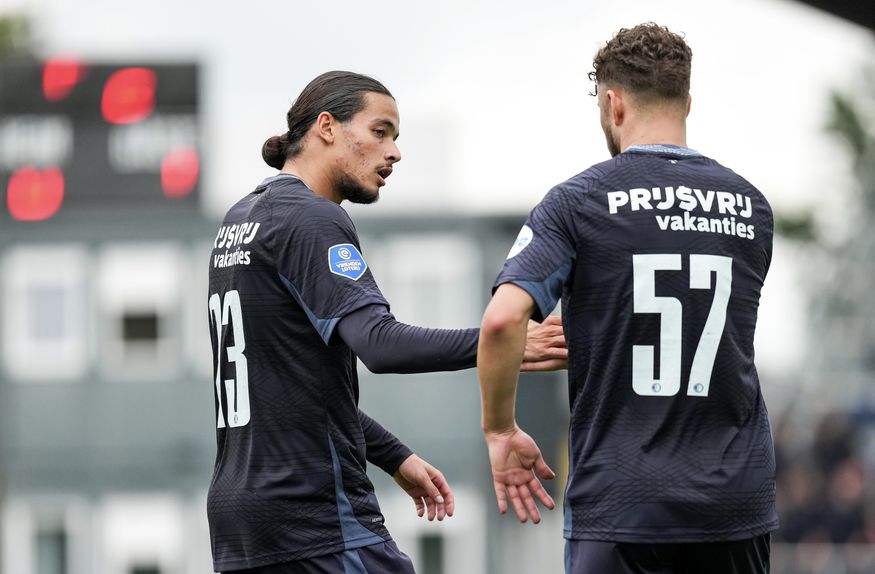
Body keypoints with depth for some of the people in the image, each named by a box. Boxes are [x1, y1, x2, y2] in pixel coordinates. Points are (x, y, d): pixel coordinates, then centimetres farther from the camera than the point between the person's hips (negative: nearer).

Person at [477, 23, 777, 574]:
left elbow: (503, 319, -18)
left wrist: (500, 431, -3)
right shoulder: (750, 206, 7)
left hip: (620, 505, -3)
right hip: (736, 499, 3)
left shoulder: (579, 201, -5)